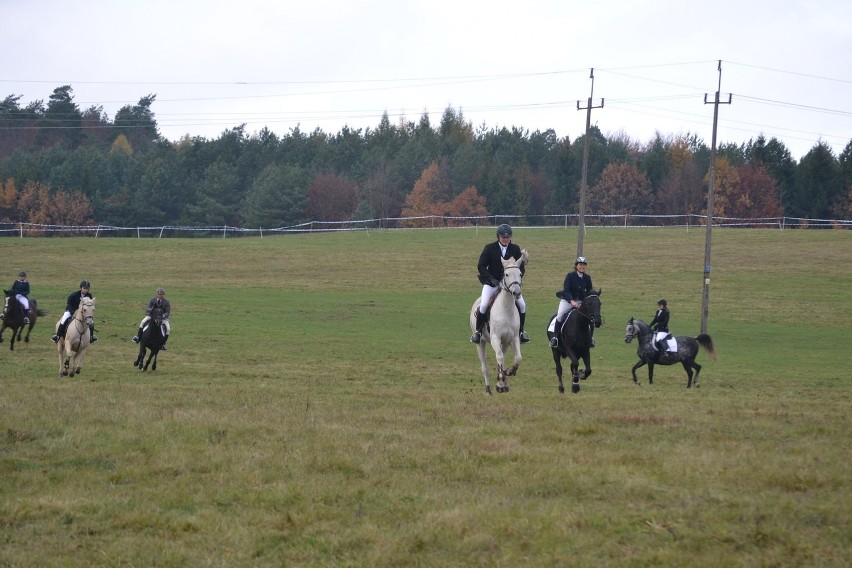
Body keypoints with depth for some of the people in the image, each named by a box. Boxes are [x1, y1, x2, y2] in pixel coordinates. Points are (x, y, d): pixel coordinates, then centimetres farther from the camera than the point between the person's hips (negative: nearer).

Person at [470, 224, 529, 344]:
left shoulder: (515, 249, 2)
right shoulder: (490, 248, -5)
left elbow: (521, 267, 5)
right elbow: (481, 266, -5)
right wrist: (491, 279, -17)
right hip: (492, 282, -2)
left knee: (522, 305, -9)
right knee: (483, 305, -20)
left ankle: (521, 331, 10)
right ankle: (477, 331, -3)